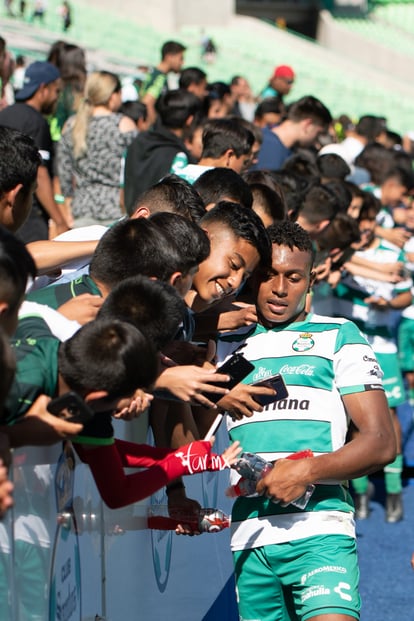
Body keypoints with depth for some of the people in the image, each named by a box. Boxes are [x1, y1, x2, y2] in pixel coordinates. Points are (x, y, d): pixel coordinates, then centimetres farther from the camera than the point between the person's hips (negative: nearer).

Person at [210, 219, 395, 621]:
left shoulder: (338, 336, 9)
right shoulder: (225, 344, 18)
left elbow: (382, 442, 1)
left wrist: (308, 471, -13)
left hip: (319, 531, -3)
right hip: (249, 537, 4)